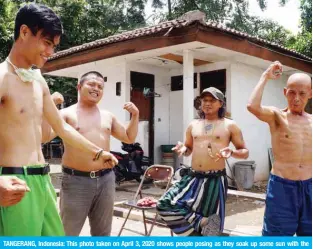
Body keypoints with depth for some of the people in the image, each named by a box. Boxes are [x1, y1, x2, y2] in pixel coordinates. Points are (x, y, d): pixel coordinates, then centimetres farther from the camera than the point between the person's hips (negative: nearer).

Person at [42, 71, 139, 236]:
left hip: (105, 179, 5)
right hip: (76, 180, -4)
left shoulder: (108, 116, 13)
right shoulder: (66, 114, -3)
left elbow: (129, 138, 21)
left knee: (102, 232, 16)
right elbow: (45, 137, -16)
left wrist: (135, 115, 9)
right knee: (68, 233, 3)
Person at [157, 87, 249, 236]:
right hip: (193, 177, 4)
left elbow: (245, 152, 5)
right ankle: (202, 222, -9)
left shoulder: (229, 125, 2)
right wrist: (183, 149, -1)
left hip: (215, 180, -4)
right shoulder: (193, 125, 13)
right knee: (165, 205, -14)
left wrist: (231, 153, -17)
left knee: (212, 230, 4)